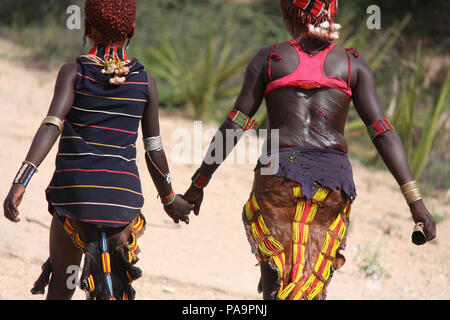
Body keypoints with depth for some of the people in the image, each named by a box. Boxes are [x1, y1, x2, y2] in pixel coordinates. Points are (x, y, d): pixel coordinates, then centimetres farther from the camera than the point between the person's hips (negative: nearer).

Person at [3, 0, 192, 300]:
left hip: (73, 190, 0)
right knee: (116, 290, 2)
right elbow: (154, 151, 8)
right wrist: (169, 197, 24)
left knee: (61, 283, 19)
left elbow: (52, 125, -15)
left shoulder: (74, 72, 0)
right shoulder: (145, 82, 5)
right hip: (124, 192, 0)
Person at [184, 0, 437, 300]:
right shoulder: (354, 65, 8)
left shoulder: (268, 58, 7)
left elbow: (234, 125, 5)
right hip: (334, 175, 1)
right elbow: (383, 132, 1)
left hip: (277, 172, -1)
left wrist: (199, 182, 11)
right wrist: (415, 200, -1)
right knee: (311, 288, 4)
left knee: (275, 285, 5)